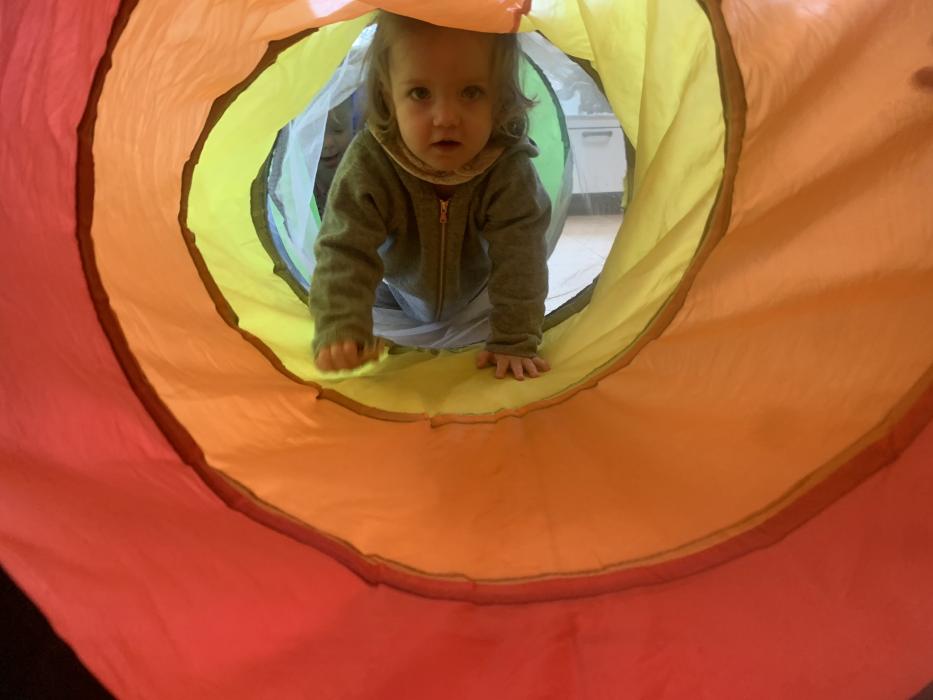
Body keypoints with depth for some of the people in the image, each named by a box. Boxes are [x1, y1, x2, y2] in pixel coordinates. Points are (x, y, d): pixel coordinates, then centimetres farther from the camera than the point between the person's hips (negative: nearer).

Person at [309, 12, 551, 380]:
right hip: (397, 289, 1)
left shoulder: (510, 170, -36)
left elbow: (519, 257, -33)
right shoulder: (368, 163, -37)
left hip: (475, 294, 0)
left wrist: (515, 341, -36)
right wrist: (341, 330, -51)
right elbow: (345, 250, -37)